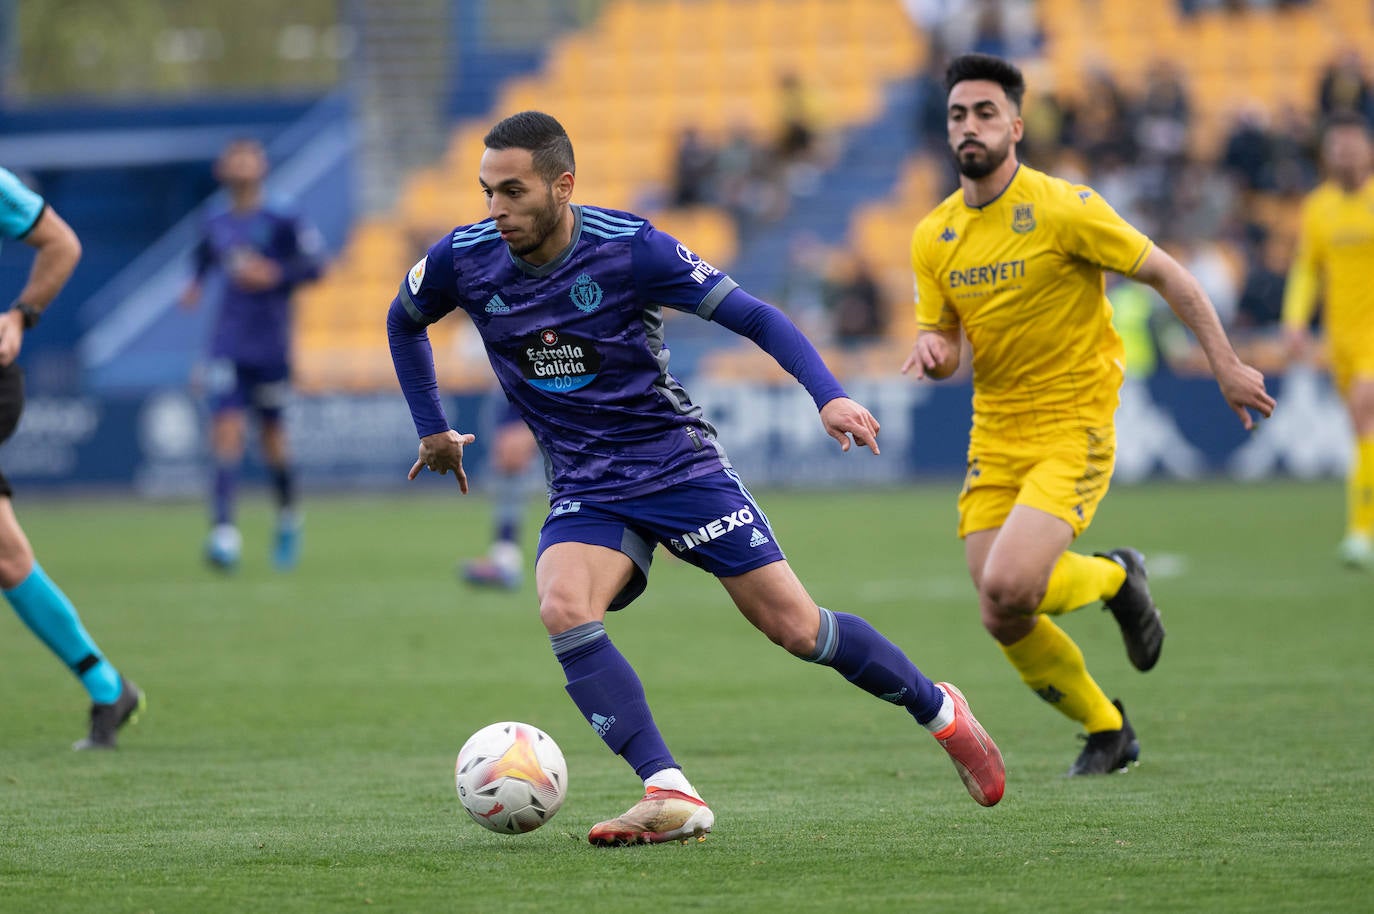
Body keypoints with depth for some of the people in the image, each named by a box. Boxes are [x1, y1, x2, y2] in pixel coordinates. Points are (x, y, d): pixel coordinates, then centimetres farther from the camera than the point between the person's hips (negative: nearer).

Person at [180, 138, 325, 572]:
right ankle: (225, 531, -21)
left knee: (272, 434, 8)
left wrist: (275, 276, -18)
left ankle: (288, 517, 35)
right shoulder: (216, 226, 7)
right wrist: (197, 285, 8)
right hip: (227, 346, 2)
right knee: (226, 430, -13)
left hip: (270, 344, -2)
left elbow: (314, 263, -6)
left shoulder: (281, 223, -5)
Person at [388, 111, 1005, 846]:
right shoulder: (462, 261, -9)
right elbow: (404, 322, 15)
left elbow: (752, 316, -15)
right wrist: (432, 429, 15)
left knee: (796, 628, -3)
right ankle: (671, 797, -28)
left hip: (679, 466, -3)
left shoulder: (629, 248, -19)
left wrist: (829, 396, -28)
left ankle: (937, 709, 24)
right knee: (563, 608, -28)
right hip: (585, 493, 3)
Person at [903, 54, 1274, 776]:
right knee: (1003, 621, -2)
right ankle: (1107, 731, 23)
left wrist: (1225, 365, -6)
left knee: (1008, 588, -25)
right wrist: (931, 348, -12)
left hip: (1072, 427, -6)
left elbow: (1166, 275, -5)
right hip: (993, 437, 6)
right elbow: (942, 343, 12)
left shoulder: (1063, 208, -12)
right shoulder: (932, 237, 5)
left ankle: (1114, 577, 9)